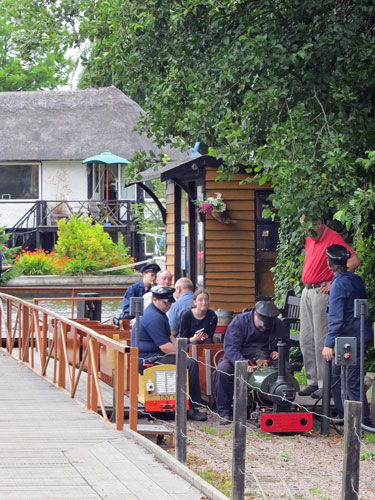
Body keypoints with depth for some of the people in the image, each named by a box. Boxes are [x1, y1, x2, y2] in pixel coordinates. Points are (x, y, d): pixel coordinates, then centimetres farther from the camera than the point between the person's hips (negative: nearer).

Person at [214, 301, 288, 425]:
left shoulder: (278, 325, 2)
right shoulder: (239, 322, -12)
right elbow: (230, 348, -21)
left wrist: (278, 352, -6)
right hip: (240, 358, -2)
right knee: (222, 369, -34)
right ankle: (224, 412, -23)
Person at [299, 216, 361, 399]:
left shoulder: (333, 238, -11)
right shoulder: (309, 240, 15)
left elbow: (354, 261, -19)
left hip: (322, 291, -9)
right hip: (307, 291, 9)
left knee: (321, 340, -9)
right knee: (306, 340, 9)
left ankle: (325, 385, -7)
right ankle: (313, 382, 15)